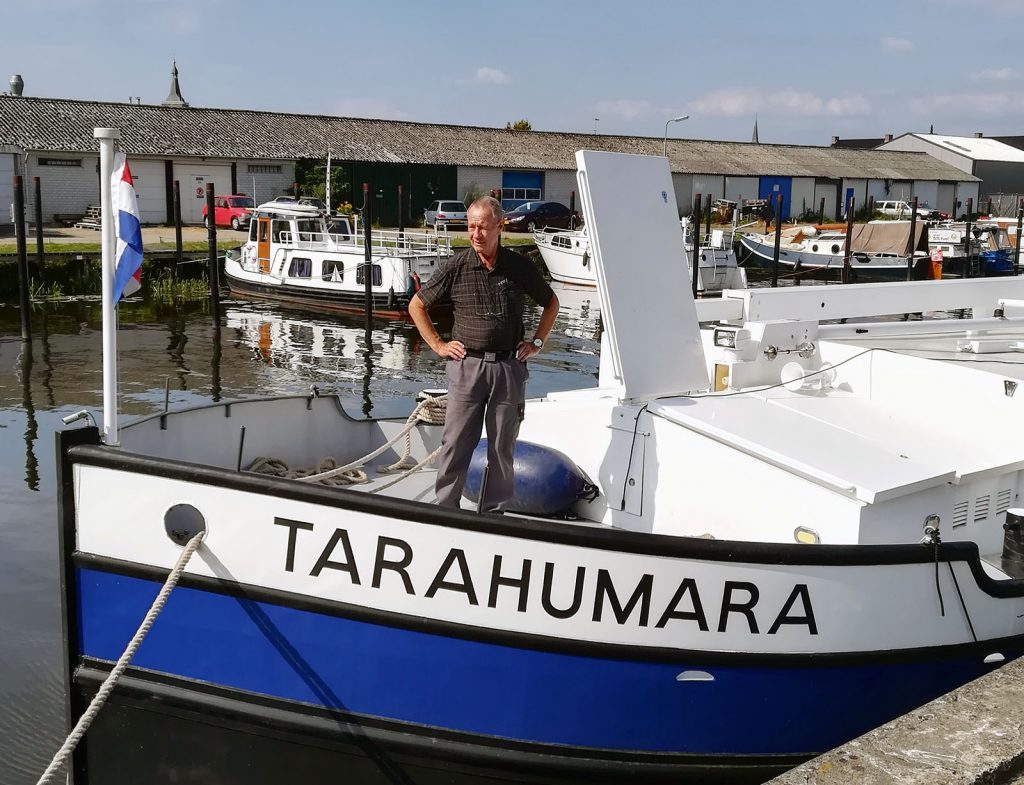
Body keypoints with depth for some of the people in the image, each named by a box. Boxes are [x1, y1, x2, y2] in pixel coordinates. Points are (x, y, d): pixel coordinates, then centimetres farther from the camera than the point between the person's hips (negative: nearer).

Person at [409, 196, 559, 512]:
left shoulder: (520, 267, 3)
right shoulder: (456, 267, -1)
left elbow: (551, 303, 19)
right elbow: (416, 305, 10)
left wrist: (536, 342, 10)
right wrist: (438, 345, 4)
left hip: (509, 367, 1)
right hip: (466, 365, -1)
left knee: (503, 447, 7)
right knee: (456, 443, -1)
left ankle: (494, 513, 18)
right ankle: (445, 509, 9)